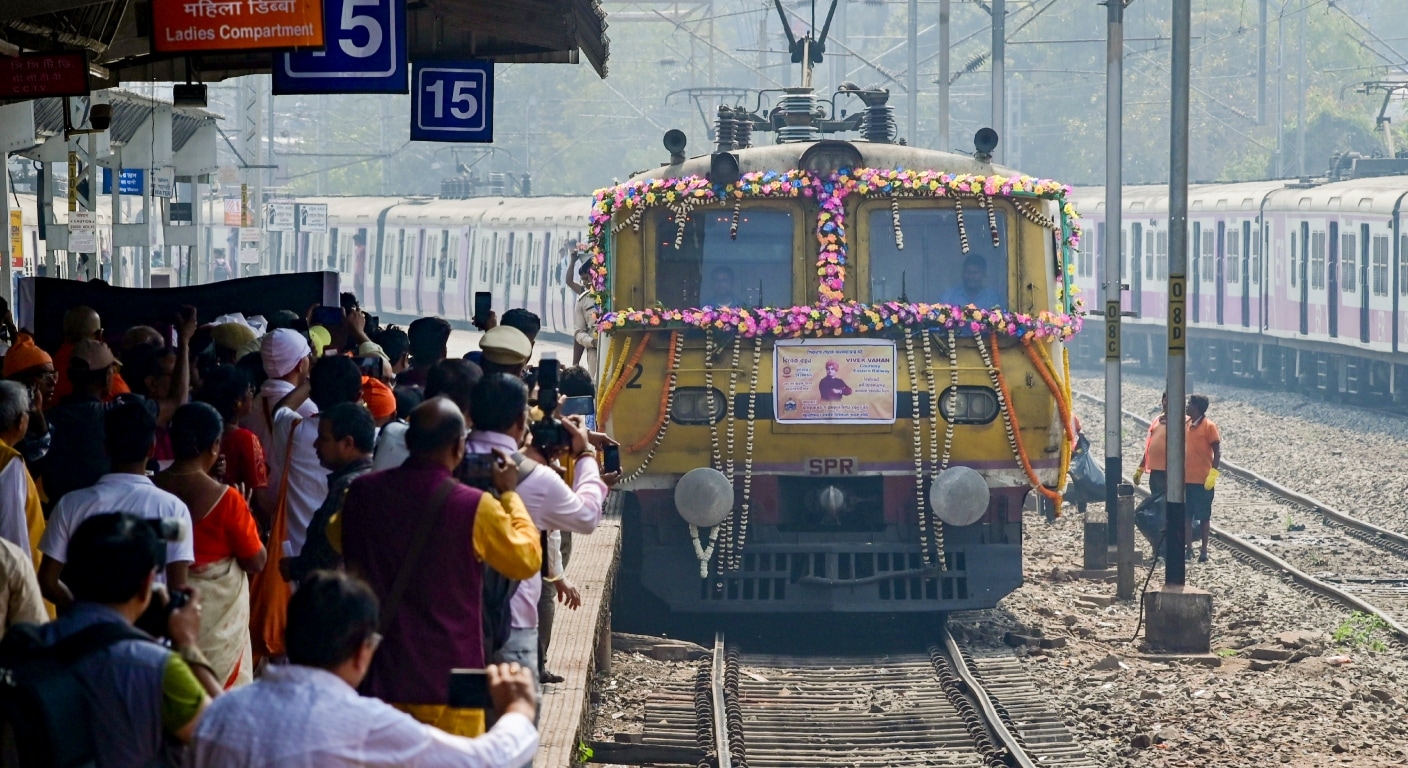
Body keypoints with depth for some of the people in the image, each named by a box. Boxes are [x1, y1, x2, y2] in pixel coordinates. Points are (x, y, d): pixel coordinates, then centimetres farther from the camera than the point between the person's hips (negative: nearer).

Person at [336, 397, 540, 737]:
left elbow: (337, 538, 19)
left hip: (379, 675, 4)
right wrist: (510, 493, 9)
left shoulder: (362, 493, -4)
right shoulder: (475, 507, -17)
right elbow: (527, 559, -1)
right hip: (446, 681, -4)